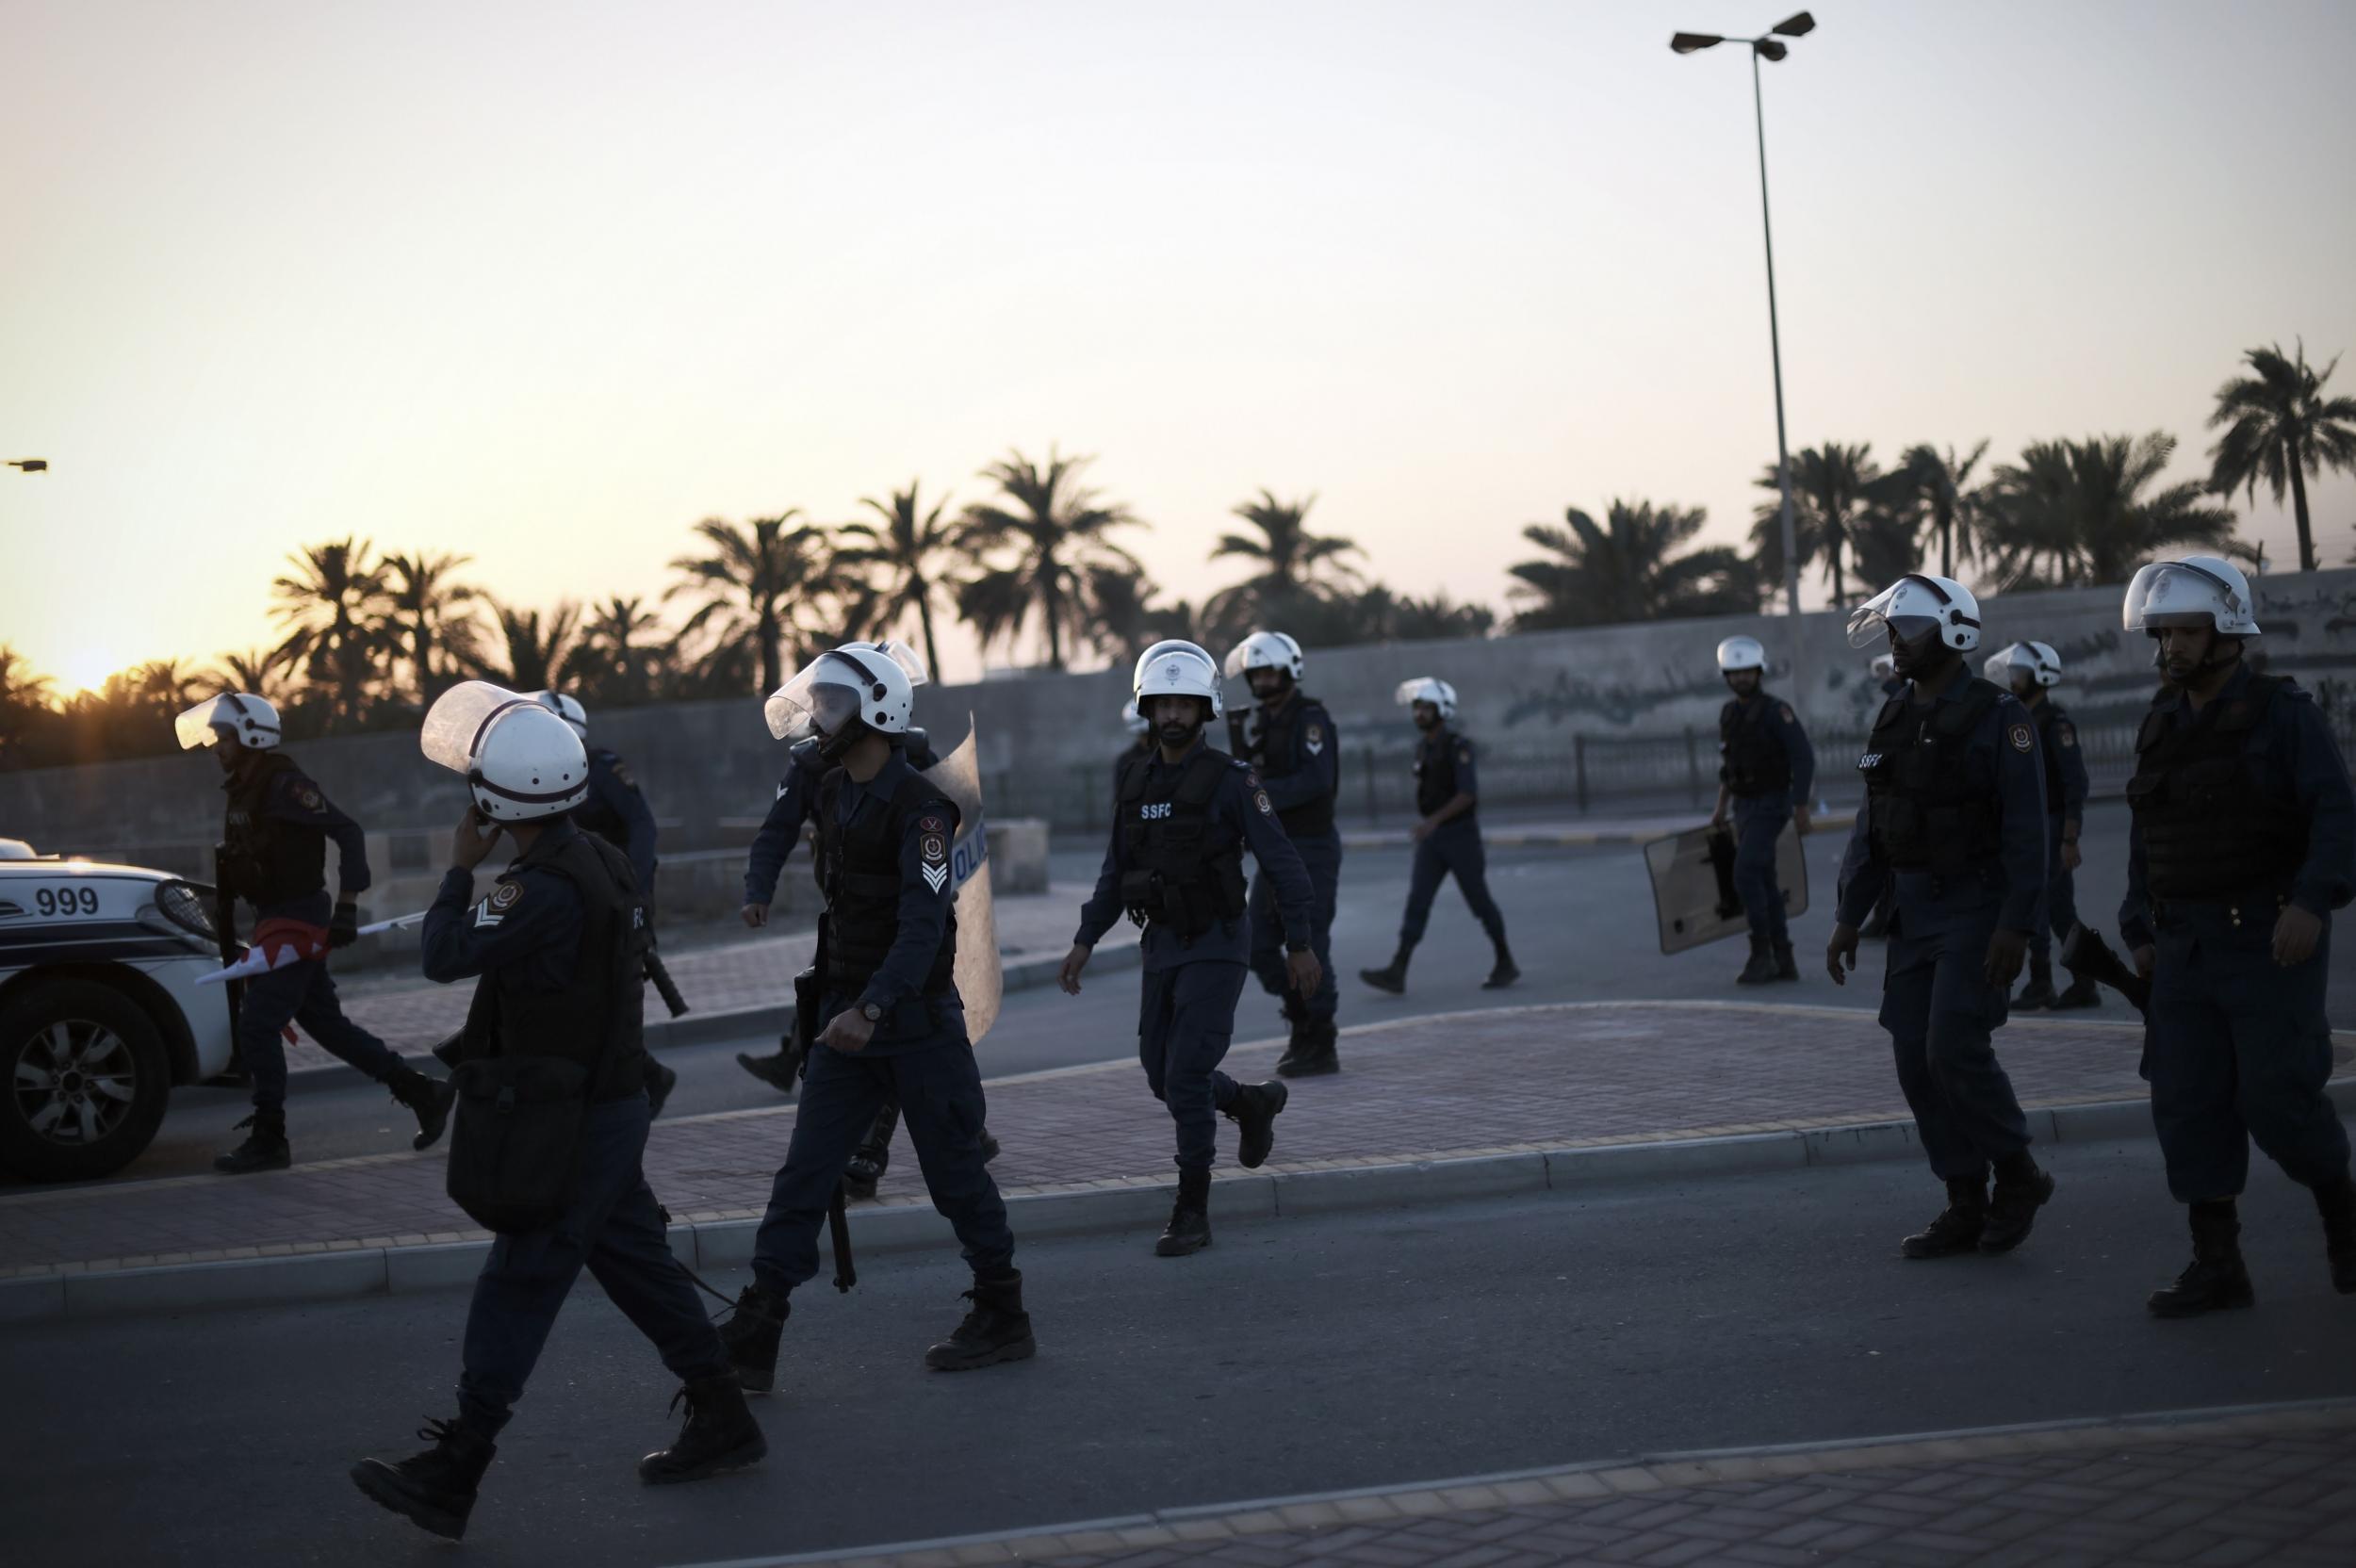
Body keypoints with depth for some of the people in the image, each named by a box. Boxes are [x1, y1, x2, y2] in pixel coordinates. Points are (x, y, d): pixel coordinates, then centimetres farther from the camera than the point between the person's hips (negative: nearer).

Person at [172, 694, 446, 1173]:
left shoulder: (284, 785, -16)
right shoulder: (244, 791, 13)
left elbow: (348, 832, -22)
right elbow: (239, 867, 20)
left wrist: (347, 906, -27)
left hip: (297, 921, -10)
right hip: (276, 920, 10)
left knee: (257, 1026, -9)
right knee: (326, 1023, 13)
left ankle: (268, 1141, -1)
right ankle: (421, 1094, 20)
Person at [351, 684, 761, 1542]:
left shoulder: (546, 890, -25)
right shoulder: (600, 862, 6)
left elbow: (446, 956, -19)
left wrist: (460, 868, -7)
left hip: (574, 1122, -10)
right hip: (611, 1103, 10)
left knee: (516, 1288, -5)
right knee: (637, 1262, 17)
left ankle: (451, 1476, 1)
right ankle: (722, 1420, 25)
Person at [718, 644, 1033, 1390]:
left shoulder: (918, 808, -17)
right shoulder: (831, 792, 9)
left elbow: (923, 924, -27)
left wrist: (873, 1007, -39)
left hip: (915, 1020, -7)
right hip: (845, 1015, 7)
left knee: (955, 1173, 5)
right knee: (803, 1175, 1)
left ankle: (1003, 1320, 21)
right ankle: (751, 1340, -1)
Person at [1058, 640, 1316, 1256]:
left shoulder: (1231, 779, -11)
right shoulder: (1138, 785, 7)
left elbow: (1280, 862, -11)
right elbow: (1116, 873, 14)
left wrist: (1300, 943, -13)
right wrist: (1084, 941, 8)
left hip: (1218, 945, -6)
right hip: (1162, 946, 6)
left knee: (1186, 1075, -12)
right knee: (1163, 1075, 10)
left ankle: (1192, 1213, -3)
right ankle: (1254, 1103, 38)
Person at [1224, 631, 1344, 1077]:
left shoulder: (1311, 718, -13)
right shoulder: (1258, 722, 12)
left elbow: (1317, 780, -26)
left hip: (1313, 848, -8)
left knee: (1308, 947, -6)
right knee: (1258, 944, 6)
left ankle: (1321, 1048, 3)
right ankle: (1303, 1022, 21)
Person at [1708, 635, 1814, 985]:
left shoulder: (1776, 711, -13)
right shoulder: (1728, 713, 10)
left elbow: (1803, 758, -15)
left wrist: (1801, 808, -18)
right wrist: (1721, 808, 18)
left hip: (1770, 805, -8)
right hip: (1744, 806, 8)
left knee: (1746, 874, -18)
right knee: (1764, 881, 9)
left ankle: (1761, 953, -11)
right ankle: (1783, 960, 15)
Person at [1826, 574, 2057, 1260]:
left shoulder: (1998, 716, -11)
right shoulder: (1893, 720, 10)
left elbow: (2026, 830, -15)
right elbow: (1872, 827, 13)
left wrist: (2015, 926, -22)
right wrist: (1848, 917, 9)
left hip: (1980, 910, -7)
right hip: (1914, 913, 7)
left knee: (1955, 1049, -16)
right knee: (1917, 1060, 4)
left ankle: (2019, 1177, 5)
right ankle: (1966, 1209, 13)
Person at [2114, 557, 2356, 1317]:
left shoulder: (2283, 714, -8)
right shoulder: (2162, 727, 10)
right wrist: (2140, 931, 11)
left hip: (2271, 943, -6)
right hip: (2186, 949, 6)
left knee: (2277, 1096, -8)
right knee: (2189, 1103, 0)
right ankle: (2217, 1264, 7)